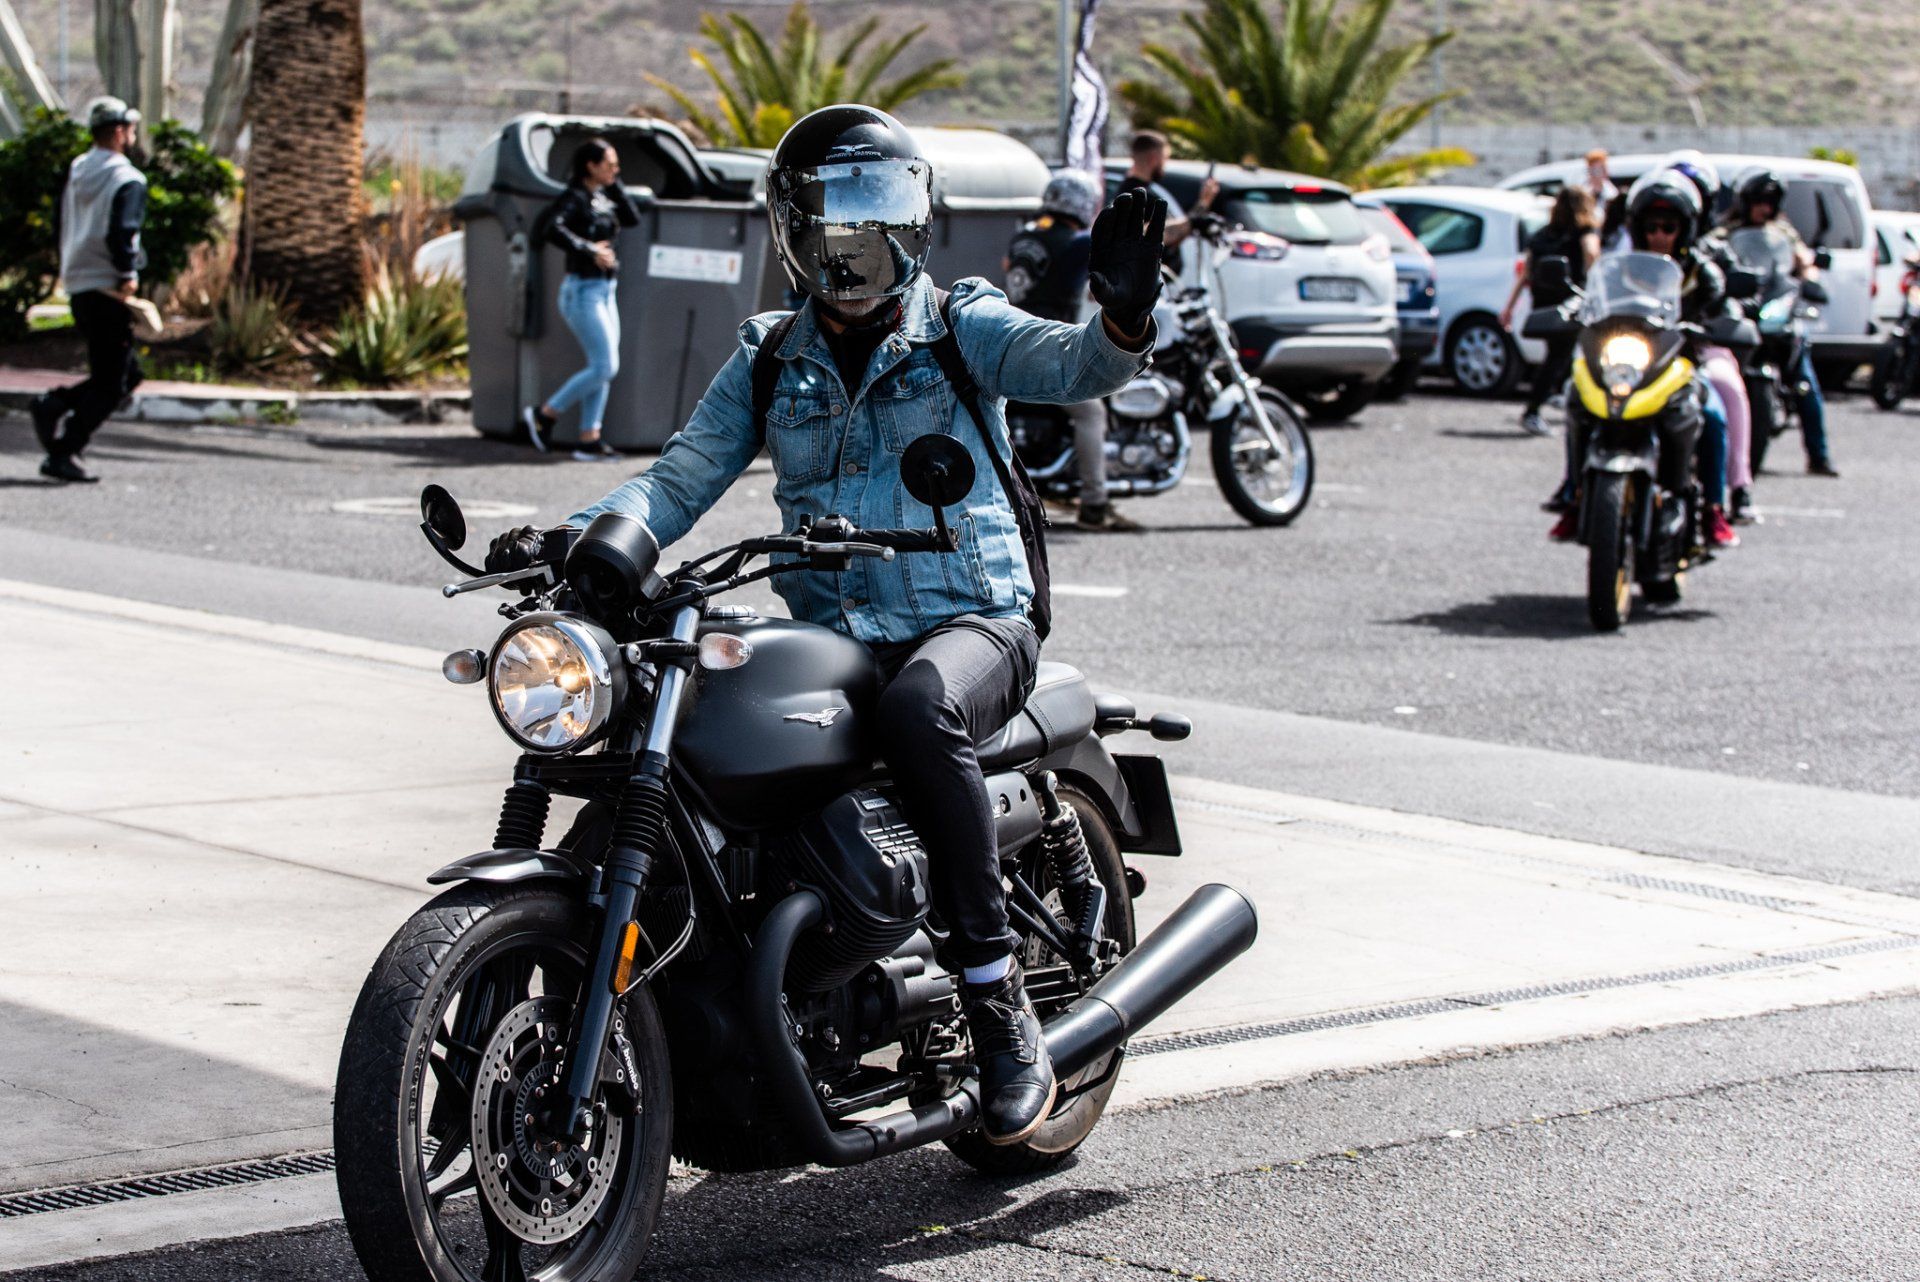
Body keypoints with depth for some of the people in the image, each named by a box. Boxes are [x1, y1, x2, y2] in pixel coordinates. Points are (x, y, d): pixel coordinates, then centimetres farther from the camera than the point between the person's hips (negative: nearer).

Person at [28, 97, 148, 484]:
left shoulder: (76, 171, 14)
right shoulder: (127, 180, -11)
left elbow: (64, 228, 18)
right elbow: (121, 233, -24)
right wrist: (128, 275, -15)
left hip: (76, 287, 8)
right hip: (107, 292, -8)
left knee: (128, 370, 18)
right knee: (109, 384, -2)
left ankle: (54, 405, 3)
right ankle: (64, 453, -7)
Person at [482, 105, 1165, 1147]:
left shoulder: (962, 330, 4)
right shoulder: (768, 365, 15)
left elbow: (1071, 365, -14)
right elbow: (679, 482, 7)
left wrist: (1124, 316, -39)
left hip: (971, 622, -4)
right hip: (827, 633, 4)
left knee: (917, 711, -38)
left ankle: (997, 996, -31)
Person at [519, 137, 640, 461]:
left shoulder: (602, 198, 12)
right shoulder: (575, 198, -13)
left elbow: (633, 219, 6)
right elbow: (553, 229, -27)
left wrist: (615, 186, 4)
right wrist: (589, 250, -28)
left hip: (605, 291, 9)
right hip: (584, 291, -9)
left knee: (604, 368, 6)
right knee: (605, 367, -11)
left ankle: (589, 439, 9)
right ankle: (544, 415, 0)